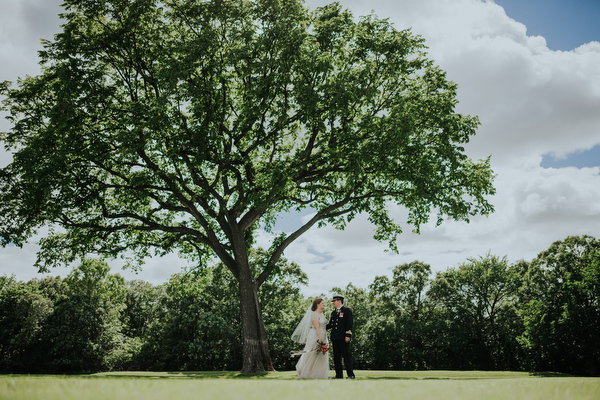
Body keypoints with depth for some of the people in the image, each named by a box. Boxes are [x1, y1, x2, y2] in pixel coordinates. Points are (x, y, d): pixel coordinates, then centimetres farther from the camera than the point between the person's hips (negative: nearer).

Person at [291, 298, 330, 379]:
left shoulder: (321, 314, 15)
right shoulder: (315, 314, -13)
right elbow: (317, 327, -21)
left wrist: (324, 340, 18)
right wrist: (320, 339, -27)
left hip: (322, 337, 9)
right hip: (316, 337, -9)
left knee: (321, 357, 9)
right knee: (313, 356, -3)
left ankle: (319, 374, 14)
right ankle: (309, 374, 5)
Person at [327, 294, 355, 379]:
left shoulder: (347, 310, 0)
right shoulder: (333, 313, 21)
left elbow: (349, 324, -7)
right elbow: (330, 325, 23)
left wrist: (348, 335, -16)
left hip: (343, 338, -7)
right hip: (335, 338, 7)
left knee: (346, 356, -5)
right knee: (336, 357, 6)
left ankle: (350, 374, 0)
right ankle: (339, 375, 11)